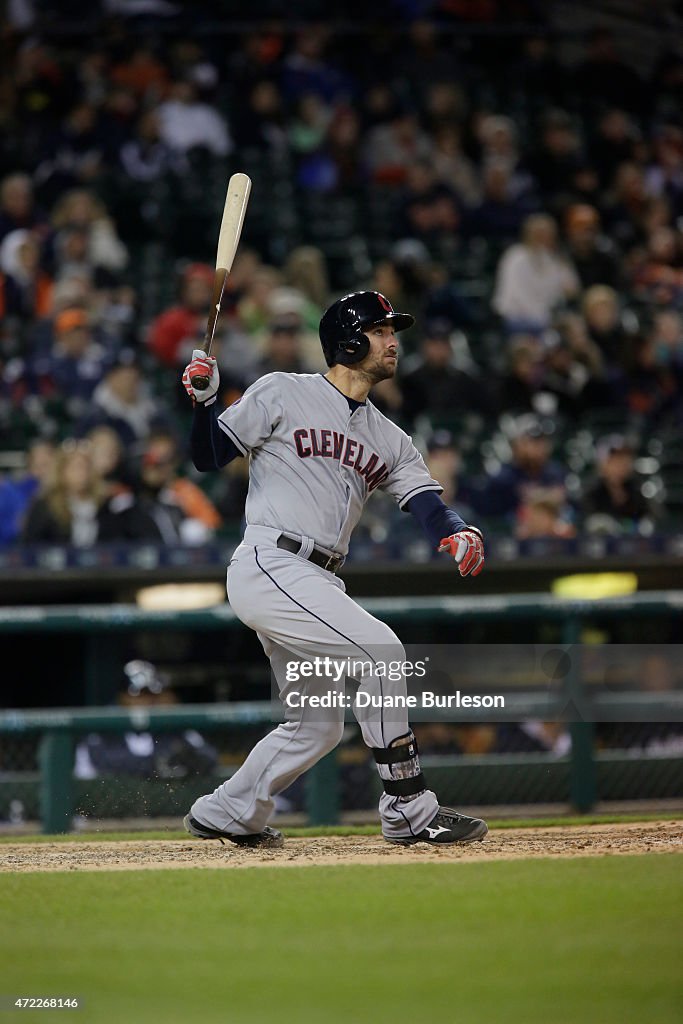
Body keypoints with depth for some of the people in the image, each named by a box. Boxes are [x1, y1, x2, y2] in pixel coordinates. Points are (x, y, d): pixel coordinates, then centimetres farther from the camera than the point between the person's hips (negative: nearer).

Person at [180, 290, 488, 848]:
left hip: (319, 583, 8)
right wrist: (205, 400, -16)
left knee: (318, 725, 13)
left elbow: (428, 504, 3)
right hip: (268, 566, -8)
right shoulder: (283, 394, 1)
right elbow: (208, 457, 2)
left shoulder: (390, 440, 17)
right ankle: (409, 809, -17)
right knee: (380, 650, -21)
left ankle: (225, 814, 29)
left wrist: (462, 536, -19)